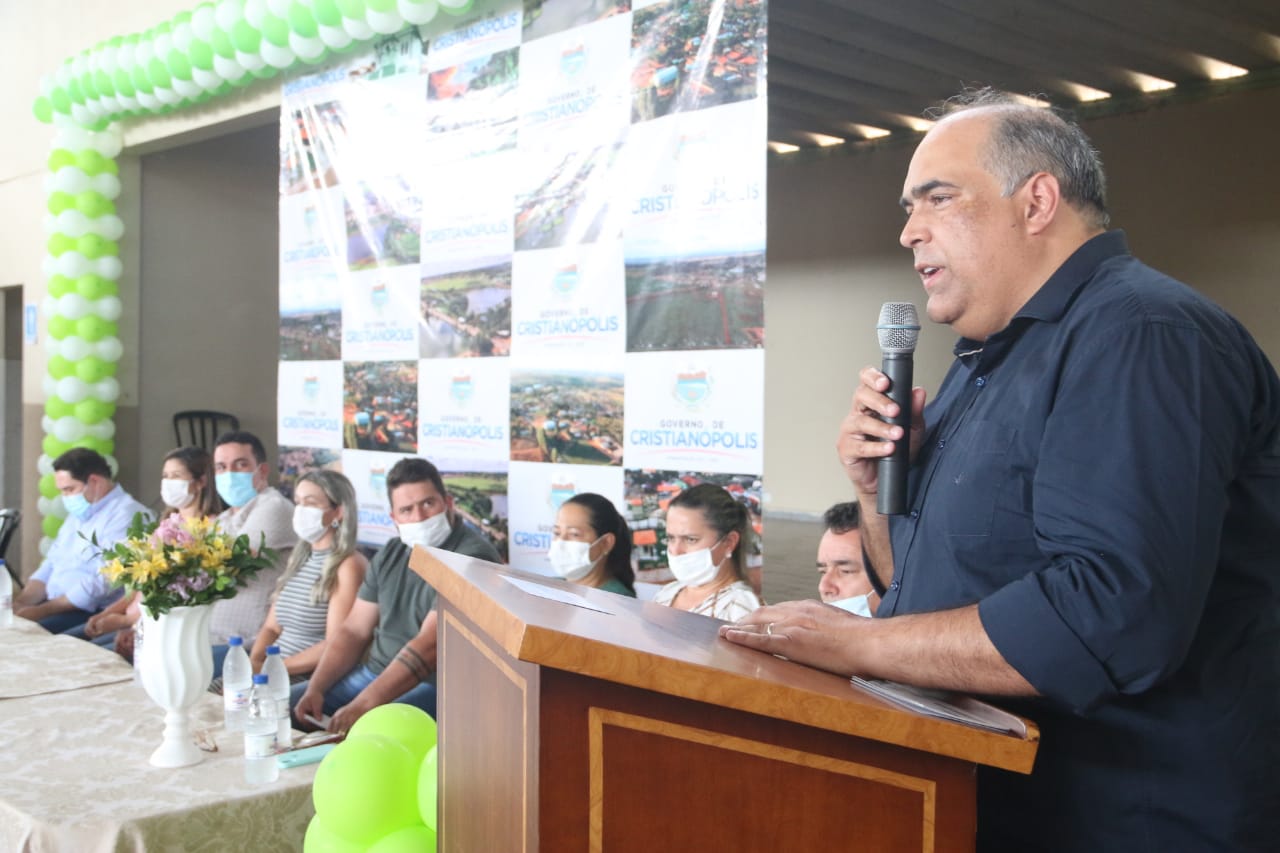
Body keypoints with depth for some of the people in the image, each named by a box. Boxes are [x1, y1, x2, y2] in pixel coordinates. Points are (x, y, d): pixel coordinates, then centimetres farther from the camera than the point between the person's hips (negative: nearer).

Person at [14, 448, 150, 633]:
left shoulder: (125, 515, -14)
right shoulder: (78, 514, 20)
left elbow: (103, 584, -21)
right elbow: (50, 566, 20)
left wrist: (42, 611, -18)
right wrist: (20, 602, 2)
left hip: (94, 614, -9)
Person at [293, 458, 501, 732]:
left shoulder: (472, 556, -17)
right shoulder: (390, 554, 11)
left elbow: (428, 647, -25)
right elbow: (353, 632, 13)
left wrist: (362, 706, -30)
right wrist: (315, 689, -3)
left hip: (434, 687, -8)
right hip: (372, 674, 8)